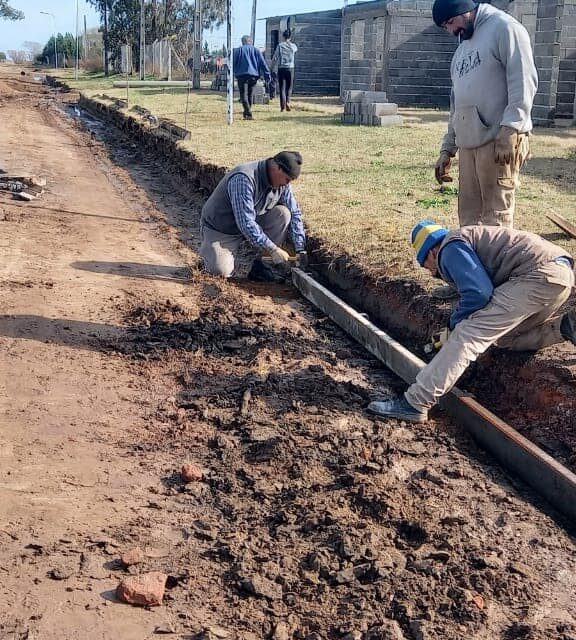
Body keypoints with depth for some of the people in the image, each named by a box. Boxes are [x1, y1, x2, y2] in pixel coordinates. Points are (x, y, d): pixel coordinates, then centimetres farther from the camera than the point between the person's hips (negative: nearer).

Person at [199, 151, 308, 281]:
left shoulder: (282, 183, -8)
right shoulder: (243, 179, -32)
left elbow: (295, 213, 1)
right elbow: (245, 223, -35)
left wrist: (300, 249, -7)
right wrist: (273, 250, -33)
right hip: (220, 230, -7)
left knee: (283, 214, -18)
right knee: (221, 272, -29)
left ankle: (259, 265, -10)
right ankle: (213, 252, 7)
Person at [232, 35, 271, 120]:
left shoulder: (237, 50, 5)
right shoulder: (256, 50, 11)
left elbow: (233, 63, 3)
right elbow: (263, 64, 8)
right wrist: (267, 76, 9)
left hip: (241, 75, -3)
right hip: (254, 75, 3)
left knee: (244, 95, -7)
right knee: (250, 95, 15)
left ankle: (248, 114, -23)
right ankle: (247, 113, 22)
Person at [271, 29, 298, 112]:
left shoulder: (280, 46, -3)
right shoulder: (293, 46, 1)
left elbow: (275, 58, -3)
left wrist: (273, 68, 9)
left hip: (281, 69, -1)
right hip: (290, 68, 1)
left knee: (282, 87, 2)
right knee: (289, 87, 11)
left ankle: (282, 105, -6)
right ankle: (287, 102, -9)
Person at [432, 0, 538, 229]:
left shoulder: (504, 28, -1)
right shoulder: (463, 48, 25)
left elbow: (523, 82, -12)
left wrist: (509, 132, -20)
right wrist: (447, 149, 23)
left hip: (498, 141, -8)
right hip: (468, 142, 8)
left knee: (496, 216, -7)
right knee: (468, 215, 8)